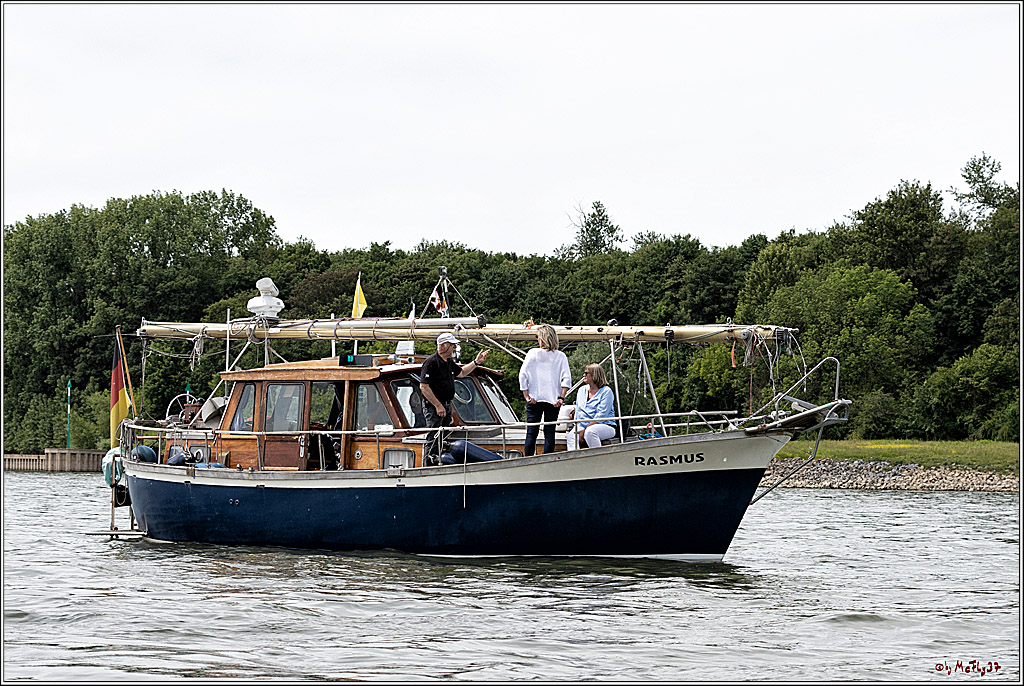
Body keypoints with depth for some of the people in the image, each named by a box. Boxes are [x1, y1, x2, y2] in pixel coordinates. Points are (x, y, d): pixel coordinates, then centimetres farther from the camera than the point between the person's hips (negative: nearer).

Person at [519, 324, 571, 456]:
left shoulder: (533, 353, -1)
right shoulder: (560, 356, 0)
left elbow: (523, 375, -6)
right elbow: (566, 378, -8)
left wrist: (526, 396, -4)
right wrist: (561, 398, -7)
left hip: (534, 399, 0)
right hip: (553, 400, 0)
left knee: (531, 433, 3)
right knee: (549, 433, 3)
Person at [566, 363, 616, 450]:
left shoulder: (606, 391, -4)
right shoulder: (582, 390, 19)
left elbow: (600, 416, -13)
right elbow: (578, 413, 17)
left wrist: (584, 430, -19)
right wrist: (577, 428, -1)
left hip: (605, 426, -5)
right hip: (583, 426, 5)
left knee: (590, 431, -38)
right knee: (571, 435, -26)